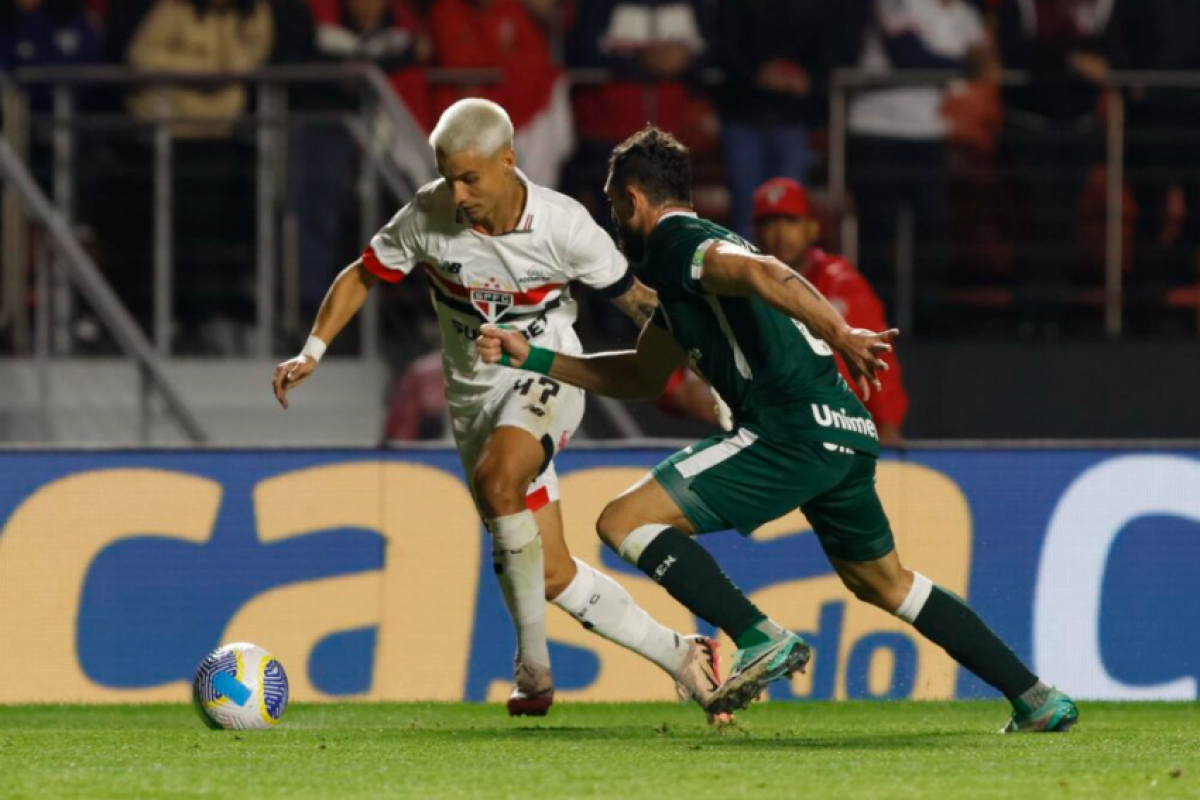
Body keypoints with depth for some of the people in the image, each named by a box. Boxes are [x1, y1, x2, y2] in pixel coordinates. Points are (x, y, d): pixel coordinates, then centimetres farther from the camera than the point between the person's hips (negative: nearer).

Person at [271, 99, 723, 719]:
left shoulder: (563, 226, -16)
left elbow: (634, 298, -4)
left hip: (548, 377, -3)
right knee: (551, 575, -3)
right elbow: (363, 276, 5)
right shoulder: (427, 216, -11)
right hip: (476, 395, 3)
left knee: (496, 478, -36)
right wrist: (312, 352, -6)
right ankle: (680, 656, 15)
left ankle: (533, 661, -23)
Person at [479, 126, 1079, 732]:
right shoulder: (703, 245, 28)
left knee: (623, 522, -7)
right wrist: (531, 357, 32)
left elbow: (760, 273, -24)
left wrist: (838, 333, -40)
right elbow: (642, 376, 36)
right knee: (883, 584, 27)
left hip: (790, 432, -10)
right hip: (847, 435, 10)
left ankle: (761, 639, -17)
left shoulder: (675, 246, -2)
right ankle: (1036, 699, 26)